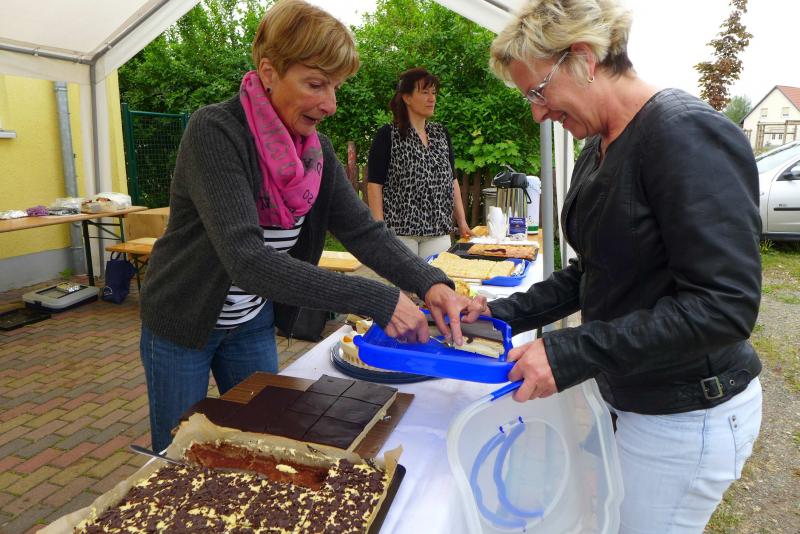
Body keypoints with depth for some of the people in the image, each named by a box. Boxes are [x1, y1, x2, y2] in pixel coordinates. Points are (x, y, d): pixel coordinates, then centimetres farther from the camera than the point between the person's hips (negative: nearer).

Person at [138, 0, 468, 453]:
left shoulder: (317, 150, -7)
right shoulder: (215, 131, -27)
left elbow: (364, 230, -8)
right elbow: (246, 259, -37)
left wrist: (429, 281, -26)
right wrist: (377, 301, -40)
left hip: (254, 324, 5)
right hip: (182, 324, -5)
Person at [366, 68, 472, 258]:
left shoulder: (441, 133, 14)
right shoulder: (387, 135, -1)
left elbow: (452, 179, 16)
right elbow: (375, 184, -5)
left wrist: (462, 222, 10)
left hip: (439, 232, 5)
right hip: (400, 230, -4)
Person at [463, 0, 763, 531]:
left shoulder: (688, 134, -22)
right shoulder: (597, 150, 6)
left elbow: (725, 305, -28)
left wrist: (574, 353, -28)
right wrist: (508, 313, 1)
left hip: (687, 417, -8)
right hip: (628, 398, 8)